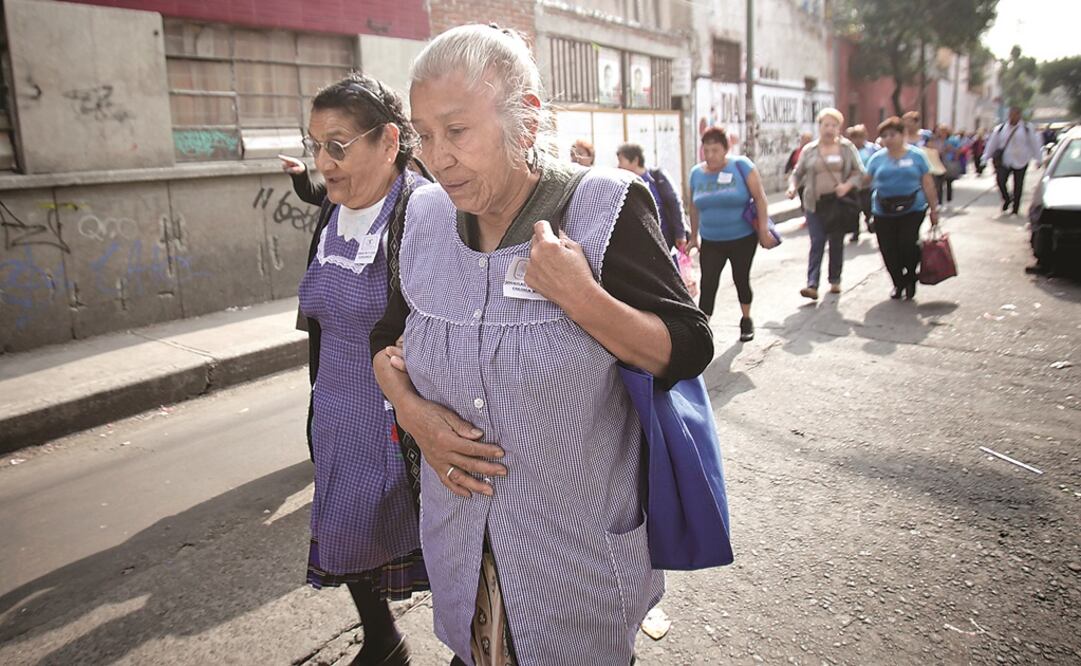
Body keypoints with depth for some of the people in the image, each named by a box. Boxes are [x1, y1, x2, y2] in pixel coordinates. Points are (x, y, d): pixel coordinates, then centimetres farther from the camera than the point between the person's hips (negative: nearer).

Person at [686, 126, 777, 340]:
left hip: (742, 238, -2)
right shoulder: (697, 173, 0)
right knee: (708, 284, -8)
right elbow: (694, 208, 11)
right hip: (711, 241, 2)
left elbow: (759, 197, -10)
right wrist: (694, 236, 15)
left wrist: (764, 229, -15)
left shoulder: (741, 165, -10)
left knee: (741, 279, 13)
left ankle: (746, 320, 35)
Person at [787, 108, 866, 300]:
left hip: (839, 202, 1)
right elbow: (798, 173, 11)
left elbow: (859, 172, 4)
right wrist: (792, 187, -9)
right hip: (816, 203, 0)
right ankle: (812, 285, -15)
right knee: (817, 243, -9)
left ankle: (835, 281, 24)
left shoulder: (847, 147, 5)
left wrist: (848, 185, -15)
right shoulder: (809, 150, 5)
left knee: (837, 243, 10)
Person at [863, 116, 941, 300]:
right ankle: (898, 283, 23)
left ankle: (910, 279, 14)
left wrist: (934, 209, 6)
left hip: (912, 210, -2)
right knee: (888, 250, 1)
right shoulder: (877, 158, 8)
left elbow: (927, 183, 6)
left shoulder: (916, 155, 4)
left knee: (908, 245, -14)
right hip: (884, 212, 2)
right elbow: (866, 181, 8)